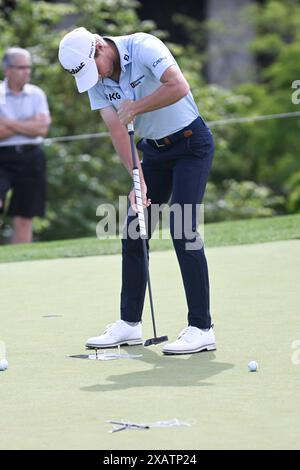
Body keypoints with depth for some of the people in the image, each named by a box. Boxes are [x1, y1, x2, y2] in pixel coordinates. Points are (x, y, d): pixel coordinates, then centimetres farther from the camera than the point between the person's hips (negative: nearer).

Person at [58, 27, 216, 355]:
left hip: (191, 143, -7)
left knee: (182, 230, -16)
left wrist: (135, 108, -26)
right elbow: (117, 131, -10)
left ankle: (201, 329, -13)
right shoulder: (95, 81, -3)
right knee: (133, 232, 5)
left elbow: (179, 87, -36)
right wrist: (138, 179, -21)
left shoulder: (143, 47, -22)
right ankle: (129, 324, 15)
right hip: (154, 149, 7)